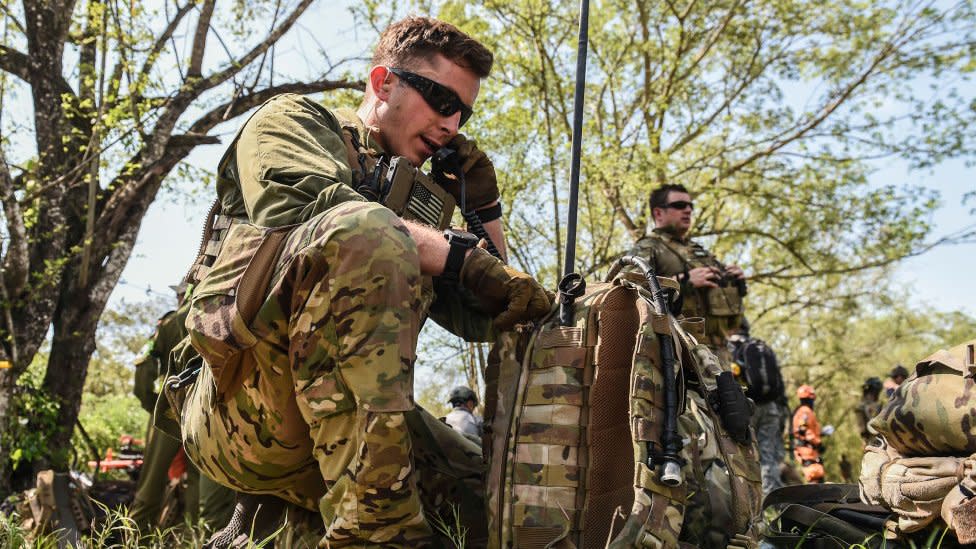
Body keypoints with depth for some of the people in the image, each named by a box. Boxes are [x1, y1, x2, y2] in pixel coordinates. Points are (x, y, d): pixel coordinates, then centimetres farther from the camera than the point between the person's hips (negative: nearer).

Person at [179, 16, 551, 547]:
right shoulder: (292, 120, 11)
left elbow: (481, 319, 22)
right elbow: (301, 204, -14)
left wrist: (483, 204, 17)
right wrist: (457, 254, -17)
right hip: (239, 399, -7)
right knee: (365, 229, -29)